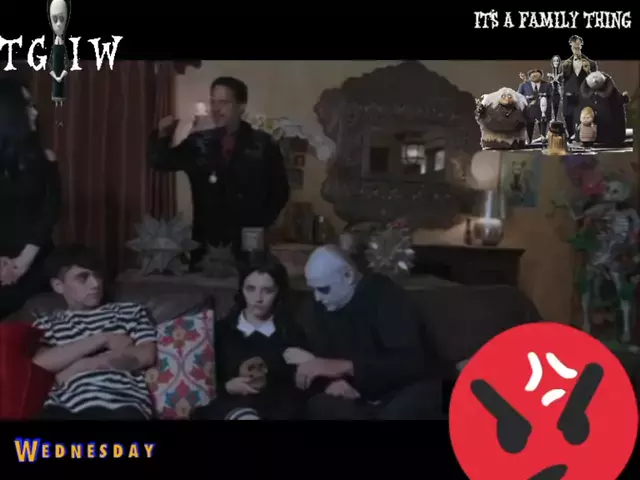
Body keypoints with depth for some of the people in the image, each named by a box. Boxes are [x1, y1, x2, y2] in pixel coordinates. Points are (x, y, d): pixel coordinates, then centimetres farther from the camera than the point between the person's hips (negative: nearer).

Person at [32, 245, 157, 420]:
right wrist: (103, 339, 2)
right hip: (67, 406, 1)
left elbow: (146, 356, 8)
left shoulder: (130, 312, 22)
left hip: (122, 403, 0)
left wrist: (77, 367, 5)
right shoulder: (47, 324, 25)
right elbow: (40, 363, 5)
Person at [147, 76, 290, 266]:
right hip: (206, 244, 2)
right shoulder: (198, 142, 5)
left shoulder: (263, 144, -1)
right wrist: (162, 136, -15)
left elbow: (279, 191, 3)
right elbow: (160, 162, 4)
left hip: (248, 244, -1)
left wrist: (261, 224, -5)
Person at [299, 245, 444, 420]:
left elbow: (410, 361, -28)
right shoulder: (324, 308, 1)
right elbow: (320, 357, 4)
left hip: (409, 389, -5)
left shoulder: (385, 294, -18)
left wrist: (345, 366, -36)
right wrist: (333, 380, -20)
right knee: (318, 405, -26)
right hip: (364, 396, 5)